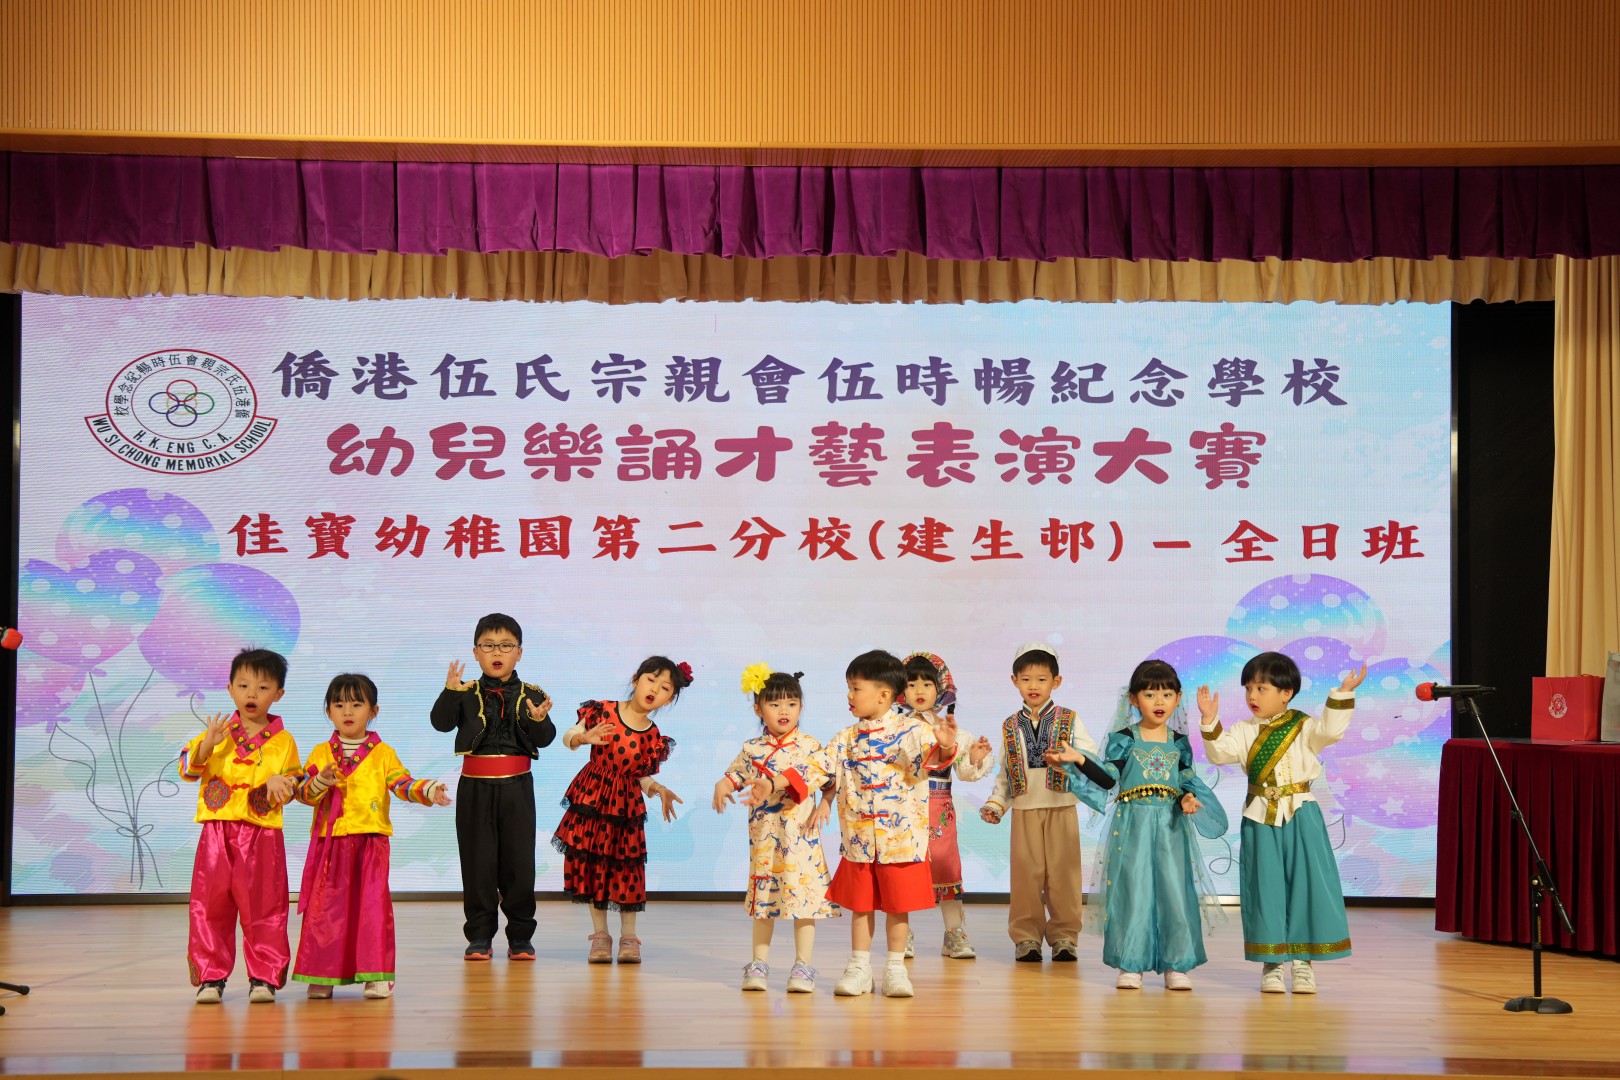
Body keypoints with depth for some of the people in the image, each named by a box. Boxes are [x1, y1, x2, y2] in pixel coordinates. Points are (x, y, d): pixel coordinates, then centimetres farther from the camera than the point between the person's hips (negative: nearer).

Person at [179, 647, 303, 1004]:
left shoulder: (283, 741, 6)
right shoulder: (217, 733, 7)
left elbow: (294, 784, 9)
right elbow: (187, 770, -2)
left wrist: (281, 784, -13)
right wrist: (206, 745, -19)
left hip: (263, 832, -1)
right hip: (217, 831, 1)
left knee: (263, 905, 1)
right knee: (210, 904, 1)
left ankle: (264, 977, 8)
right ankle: (210, 977, 9)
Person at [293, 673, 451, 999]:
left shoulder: (383, 754, 7)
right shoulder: (321, 754, 10)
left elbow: (403, 784, -4)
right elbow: (303, 792, 2)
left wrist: (427, 791, -23)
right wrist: (320, 782, -20)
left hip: (371, 841, -1)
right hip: (329, 841, 1)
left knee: (373, 904, -4)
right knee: (326, 905, 2)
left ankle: (376, 974, 0)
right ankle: (323, 974, 10)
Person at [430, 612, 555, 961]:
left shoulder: (531, 696, 1)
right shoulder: (467, 695, 0)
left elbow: (545, 739, -7)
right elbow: (440, 722, -13)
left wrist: (539, 719, -28)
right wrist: (450, 692, -28)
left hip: (516, 787, 0)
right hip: (475, 787, 0)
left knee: (519, 860, 4)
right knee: (477, 860, 4)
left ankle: (520, 935, 13)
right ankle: (479, 935, 12)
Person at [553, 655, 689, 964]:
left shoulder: (654, 738, -2)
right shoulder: (601, 712, -8)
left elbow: (644, 777, 5)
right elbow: (568, 737, -3)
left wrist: (659, 790, -14)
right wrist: (583, 737, -24)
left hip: (626, 807, 1)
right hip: (591, 800, -1)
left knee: (626, 867, 2)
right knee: (593, 865, 4)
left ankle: (629, 937, 13)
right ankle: (600, 934, 16)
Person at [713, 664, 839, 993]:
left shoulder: (810, 745, 1)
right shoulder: (752, 749, 7)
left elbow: (830, 779, 2)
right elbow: (734, 776, 14)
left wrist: (825, 803, -14)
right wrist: (722, 786, -7)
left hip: (801, 834, -2)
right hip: (763, 835, 2)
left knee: (803, 893, -3)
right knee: (763, 896, 8)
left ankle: (803, 966, 4)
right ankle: (759, 964, 16)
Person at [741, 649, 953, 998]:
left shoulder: (910, 730, -6)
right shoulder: (848, 738, 7)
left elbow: (931, 754, -21)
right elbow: (816, 766, 5)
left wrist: (945, 747, -44)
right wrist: (773, 784, -3)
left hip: (901, 835, -4)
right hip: (858, 836, 4)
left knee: (897, 904, 4)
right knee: (860, 904, 11)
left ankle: (895, 969, 16)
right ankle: (859, 968, 20)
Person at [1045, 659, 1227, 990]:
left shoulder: (1179, 743, 9)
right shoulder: (1123, 739, 1)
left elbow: (1189, 782, 12)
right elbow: (1106, 779, -4)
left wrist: (1189, 799, -8)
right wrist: (1078, 761, -17)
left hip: (1171, 826, 2)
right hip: (1132, 824, -2)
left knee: (1175, 890, -1)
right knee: (1132, 890, -3)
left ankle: (1176, 964, 8)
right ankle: (1130, 964, 6)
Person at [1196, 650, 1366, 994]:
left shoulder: (1304, 727, -1)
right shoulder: (1245, 732, 4)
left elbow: (1330, 730, -19)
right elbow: (1219, 752, -9)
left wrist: (1341, 695, -29)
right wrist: (1210, 722, -22)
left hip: (1301, 816, -1)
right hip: (1260, 818, 2)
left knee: (1306, 885, 0)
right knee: (1265, 889, 3)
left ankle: (1303, 962, 10)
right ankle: (1271, 963, 11)